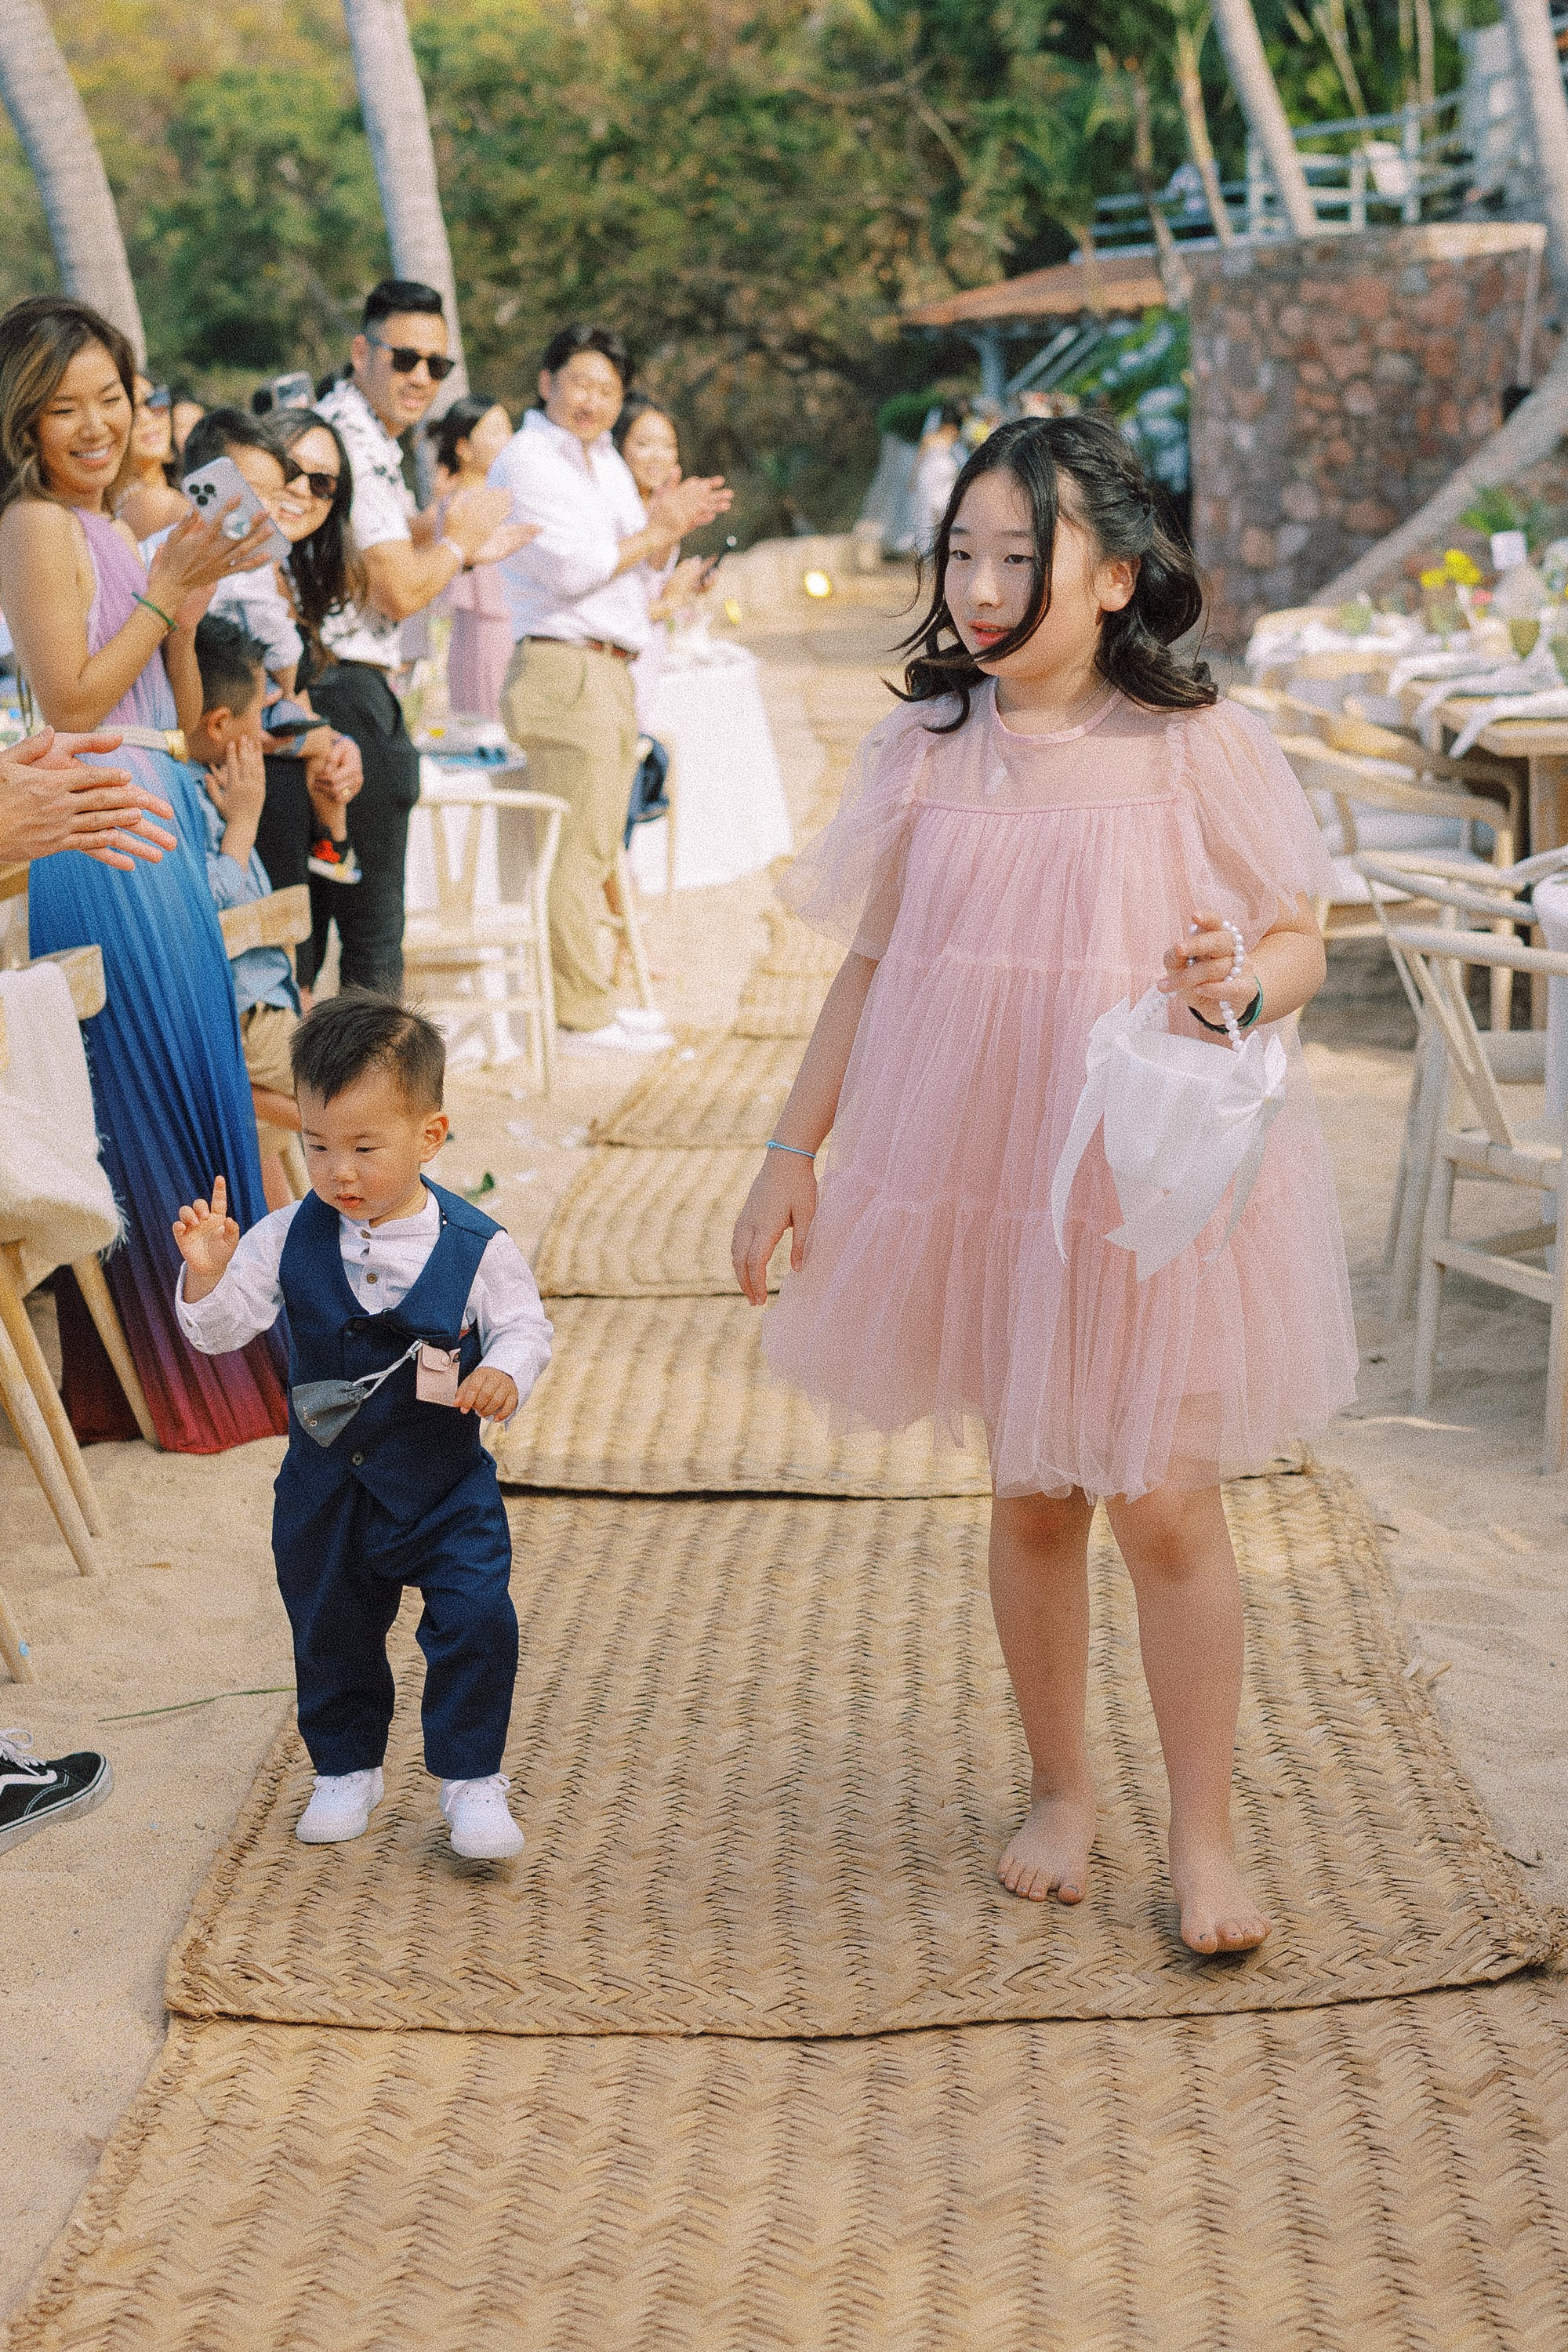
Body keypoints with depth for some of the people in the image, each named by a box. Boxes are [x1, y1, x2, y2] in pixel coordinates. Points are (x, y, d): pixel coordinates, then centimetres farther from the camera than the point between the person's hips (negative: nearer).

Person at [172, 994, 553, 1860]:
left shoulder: (478, 1247, -14)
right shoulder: (290, 1237, -8)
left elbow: (524, 1326, -4)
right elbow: (222, 1327, -6)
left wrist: (504, 1375, -26)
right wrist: (206, 1272, -26)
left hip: (447, 1487, -2)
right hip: (327, 1486, 3)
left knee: (476, 1624, -10)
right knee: (330, 1633, 16)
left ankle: (471, 1782, 7)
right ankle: (345, 1770, 36)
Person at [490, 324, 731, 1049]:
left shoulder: (605, 460, 19)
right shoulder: (527, 461, -8)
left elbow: (637, 563, 21)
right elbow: (573, 567, -17)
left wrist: (670, 527, 1)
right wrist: (653, 533, -8)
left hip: (610, 669, 9)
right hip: (563, 667, -9)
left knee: (597, 849, 12)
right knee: (576, 849, -9)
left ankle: (588, 1000, 18)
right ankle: (580, 1012, -5)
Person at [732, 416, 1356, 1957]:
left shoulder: (1200, 747, -8)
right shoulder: (927, 747, 2)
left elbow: (1300, 942, -2)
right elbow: (872, 966, 9)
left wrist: (1242, 986, -25)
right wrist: (792, 1154, 10)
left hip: (1156, 1179, -3)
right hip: (981, 1178, 3)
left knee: (1163, 1499, -2)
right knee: (1031, 1493, 12)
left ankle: (1202, 1835, 14)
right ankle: (1060, 1795, 31)